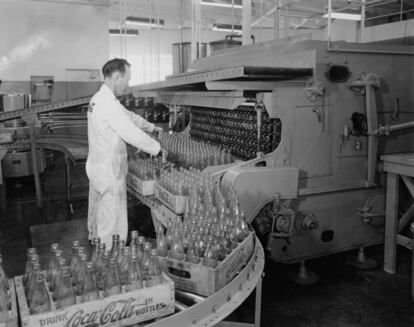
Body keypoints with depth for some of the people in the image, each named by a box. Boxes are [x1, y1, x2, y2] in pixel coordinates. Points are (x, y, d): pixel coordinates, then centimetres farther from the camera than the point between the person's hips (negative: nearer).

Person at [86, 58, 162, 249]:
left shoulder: (97, 99, 8)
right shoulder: (109, 104, -23)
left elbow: (128, 116, 19)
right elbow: (132, 134, -22)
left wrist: (151, 127, 24)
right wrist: (157, 148, -9)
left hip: (96, 167, 10)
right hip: (110, 172, -10)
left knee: (97, 216, 25)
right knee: (112, 226, 0)